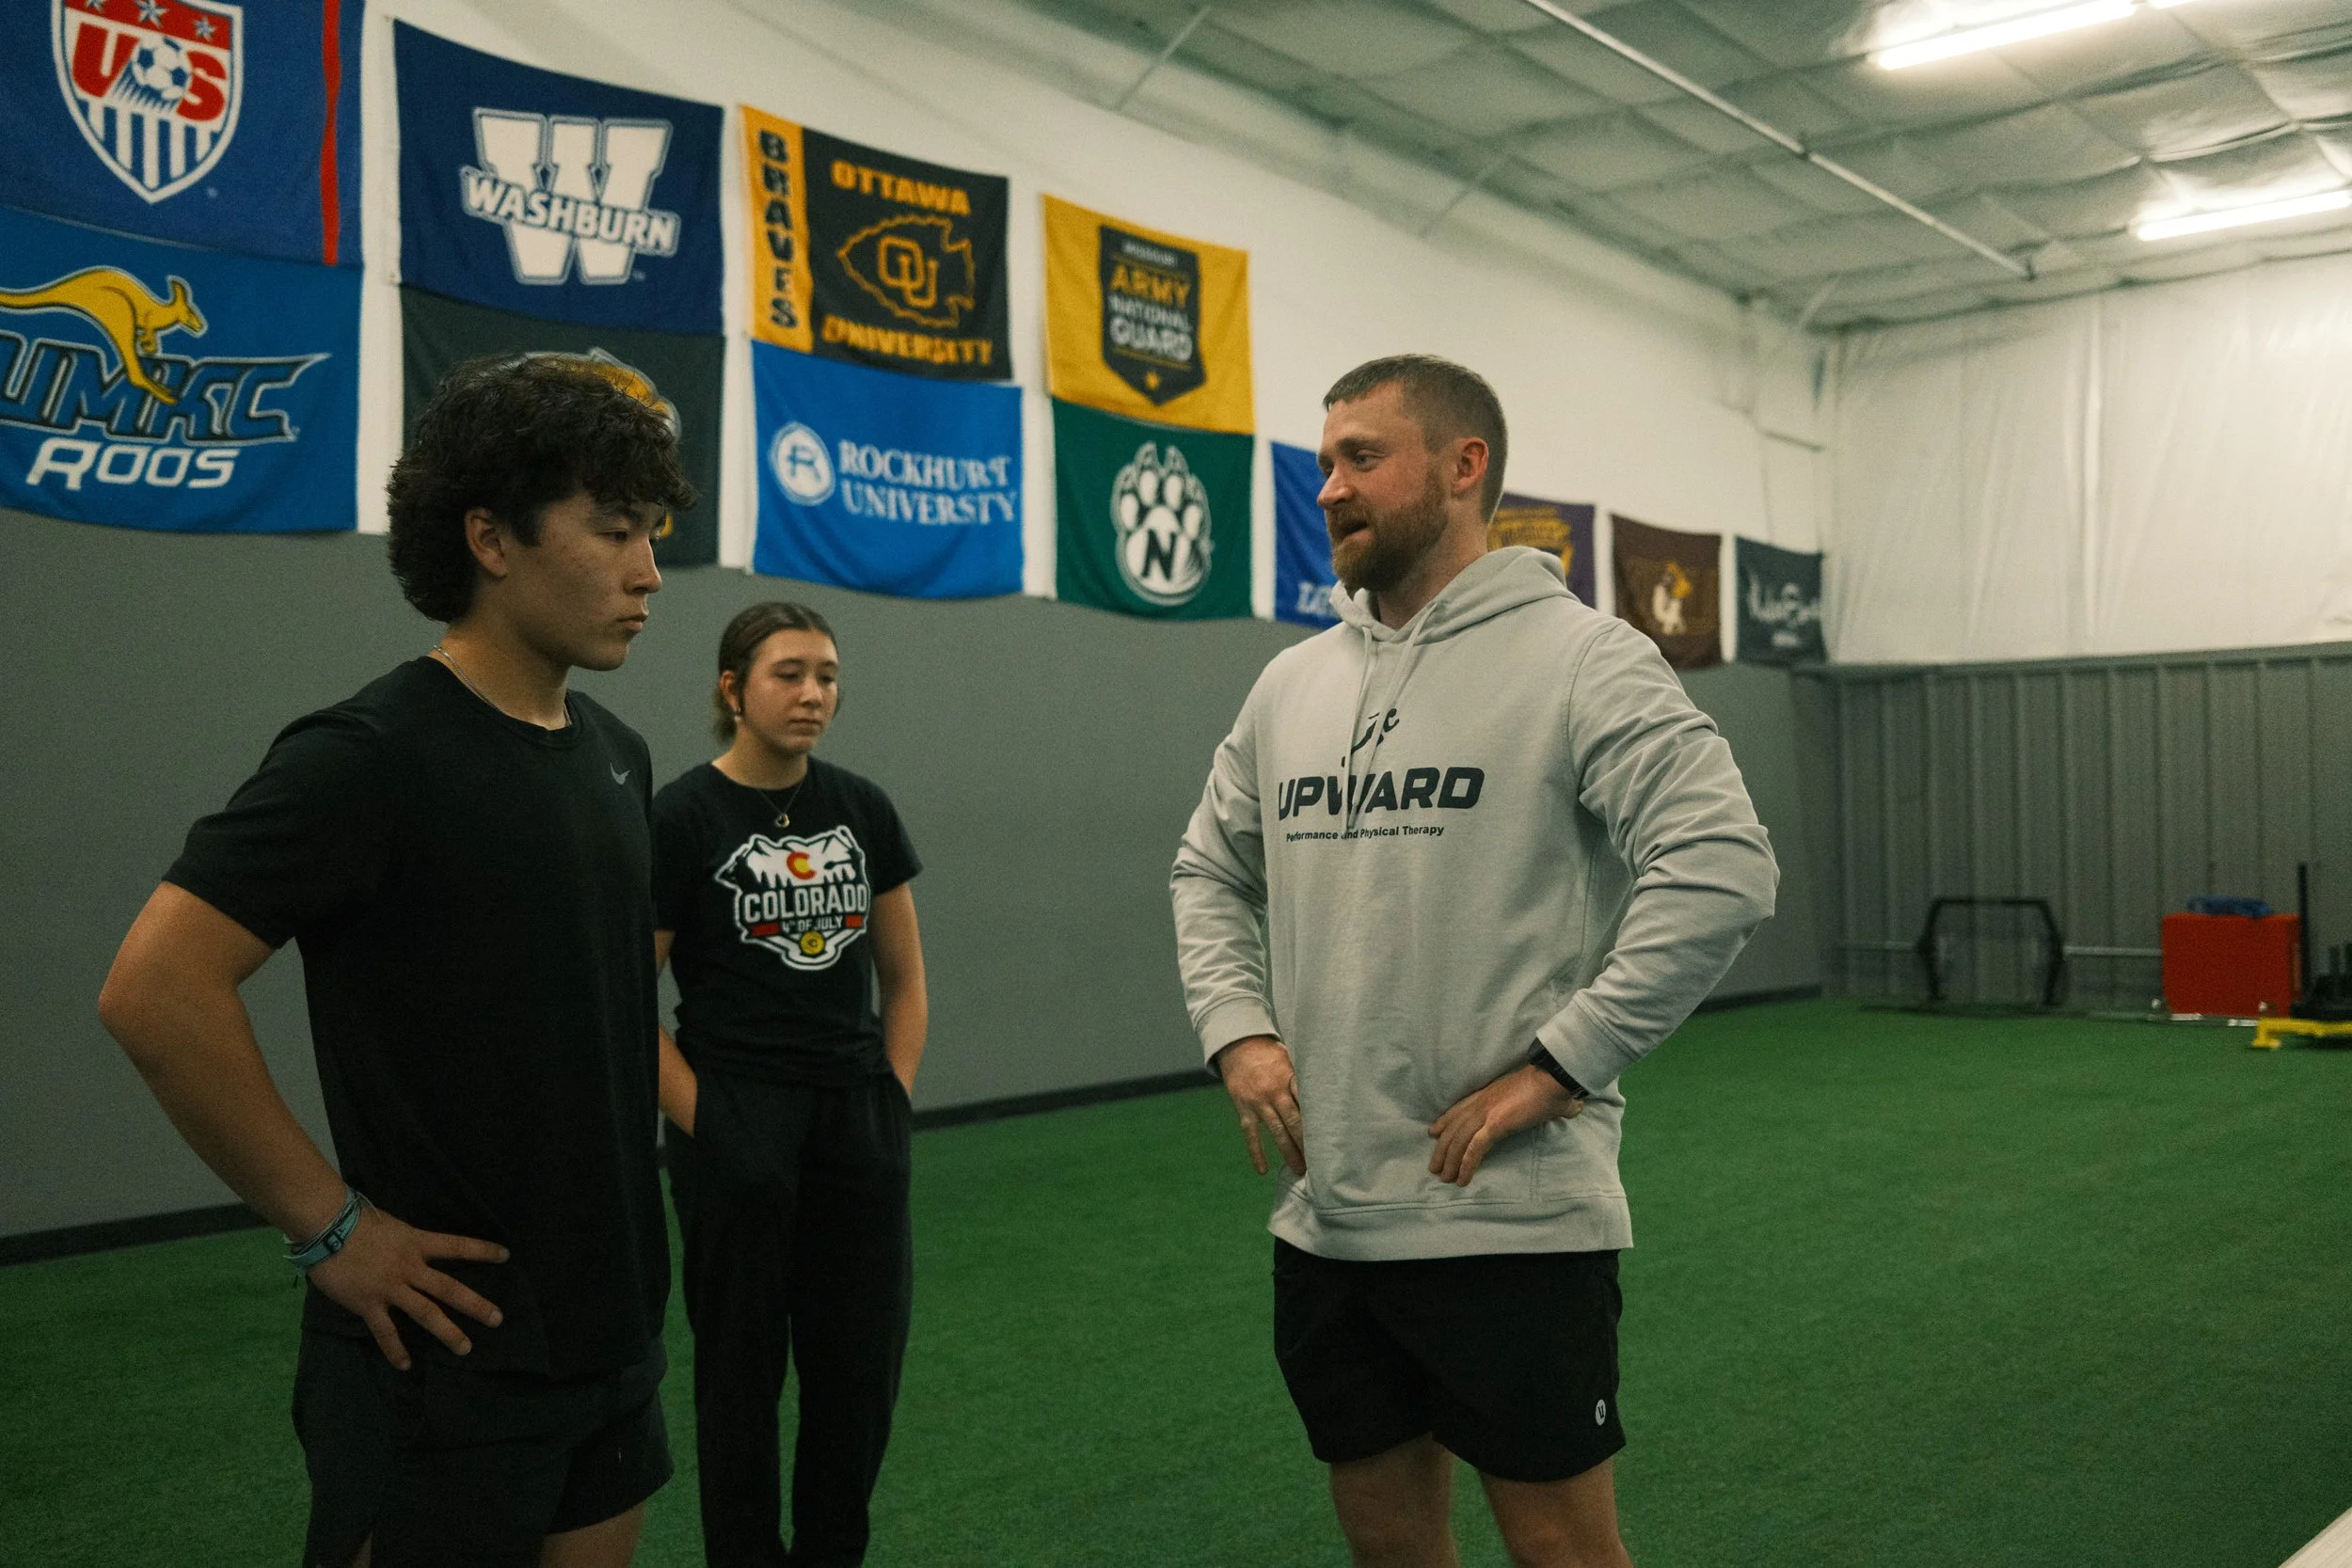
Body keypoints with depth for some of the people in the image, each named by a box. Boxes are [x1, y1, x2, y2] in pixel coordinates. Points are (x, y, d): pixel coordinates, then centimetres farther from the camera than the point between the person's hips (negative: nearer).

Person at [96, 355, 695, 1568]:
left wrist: (621, 1168, 13)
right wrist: (329, 1226, -18)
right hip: (448, 1352, -7)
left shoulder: (616, 755, 7)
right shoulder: (369, 756, -17)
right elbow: (156, 990, -23)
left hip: (615, 1328, 8)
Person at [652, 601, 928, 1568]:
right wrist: (704, 1121, -11)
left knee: (861, 1363, 10)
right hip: (737, 1134, -4)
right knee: (743, 1366, 8)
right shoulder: (680, 817, -8)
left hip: (858, 1126, 4)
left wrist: (895, 1100, 4)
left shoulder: (863, 809, 6)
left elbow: (904, 979, 12)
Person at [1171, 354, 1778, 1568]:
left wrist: (1558, 1065, -20)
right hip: (1322, 1221, 6)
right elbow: (1211, 871, 19)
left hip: (1515, 1220, -6)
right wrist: (1238, 1031, 3)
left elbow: (1720, 867, -19)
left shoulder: (1580, 660, -10)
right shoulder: (1293, 682, 10)